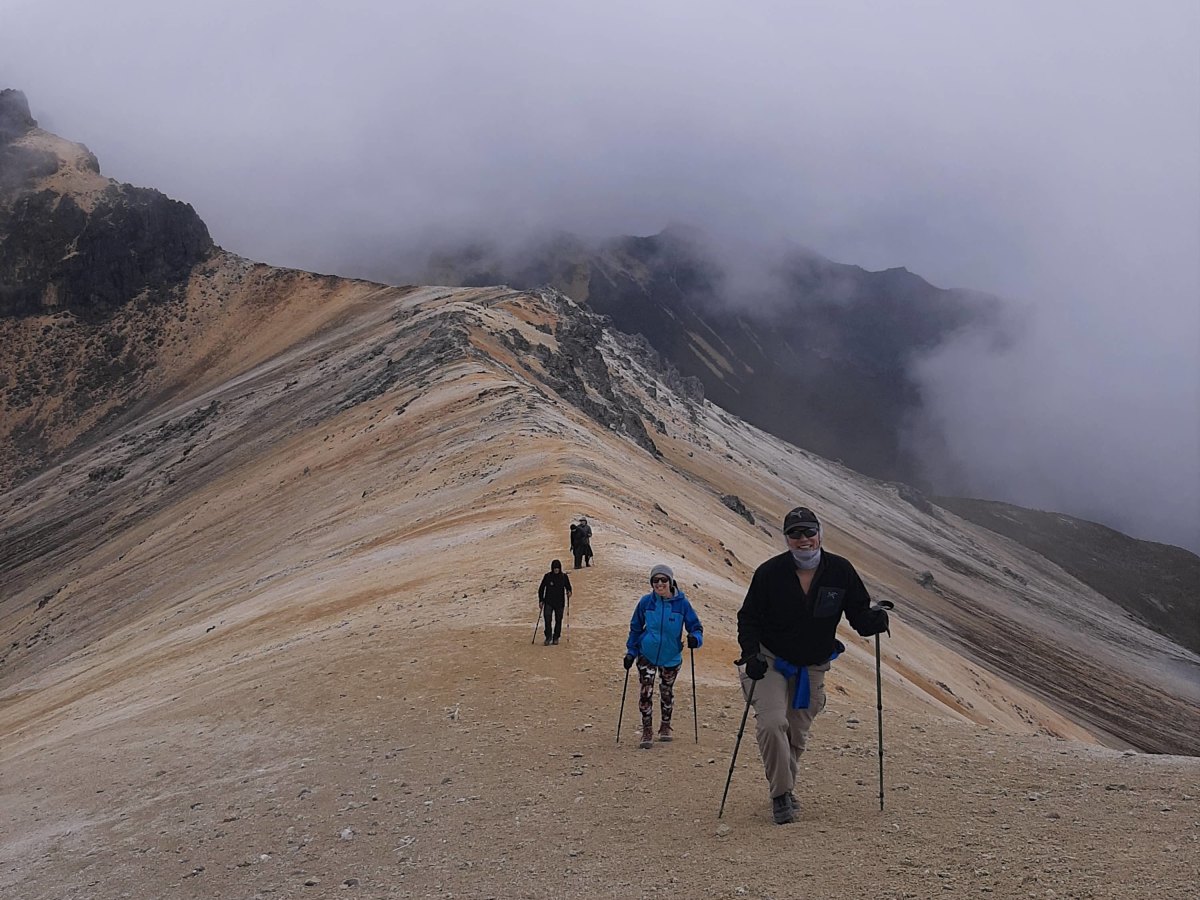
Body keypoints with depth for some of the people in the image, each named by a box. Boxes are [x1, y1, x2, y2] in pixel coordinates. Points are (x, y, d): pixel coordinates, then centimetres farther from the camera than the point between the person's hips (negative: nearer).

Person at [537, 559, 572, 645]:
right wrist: (541, 600, 0)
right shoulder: (547, 576, -2)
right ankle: (548, 637, -4)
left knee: (558, 620, 5)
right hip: (548, 602, -1)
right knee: (547, 618, -14)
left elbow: (568, 587, 11)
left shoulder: (564, 576, 0)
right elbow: (541, 588, 5)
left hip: (560, 603, 1)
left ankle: (556, 638, 19)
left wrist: (569, 592, -12)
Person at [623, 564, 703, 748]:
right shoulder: (646, 602, -9)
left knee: (667, 692, 15)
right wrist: (631, 652, 1)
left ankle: (665, 727, 36)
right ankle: (647, 731, 1)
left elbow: (695, 626, -4)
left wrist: (695, 638, -26)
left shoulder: (681, 603, -11)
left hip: (671, 657, 1)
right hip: (647, 655, -1)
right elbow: (635, 628, 3)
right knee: (646, 691, -11)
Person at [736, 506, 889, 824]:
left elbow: (858, 613, -2)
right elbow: (748, 617, -7)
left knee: (797, 734, 12)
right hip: (770, 661, -3)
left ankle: (785, 789, 34)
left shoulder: (841, 570, -9)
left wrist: (874, 621, -25)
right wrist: (751, 654, -21)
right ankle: (781, 794, -7)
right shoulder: (769, 572, -15)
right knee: (772, 724, -21)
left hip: (813, 667, 3)